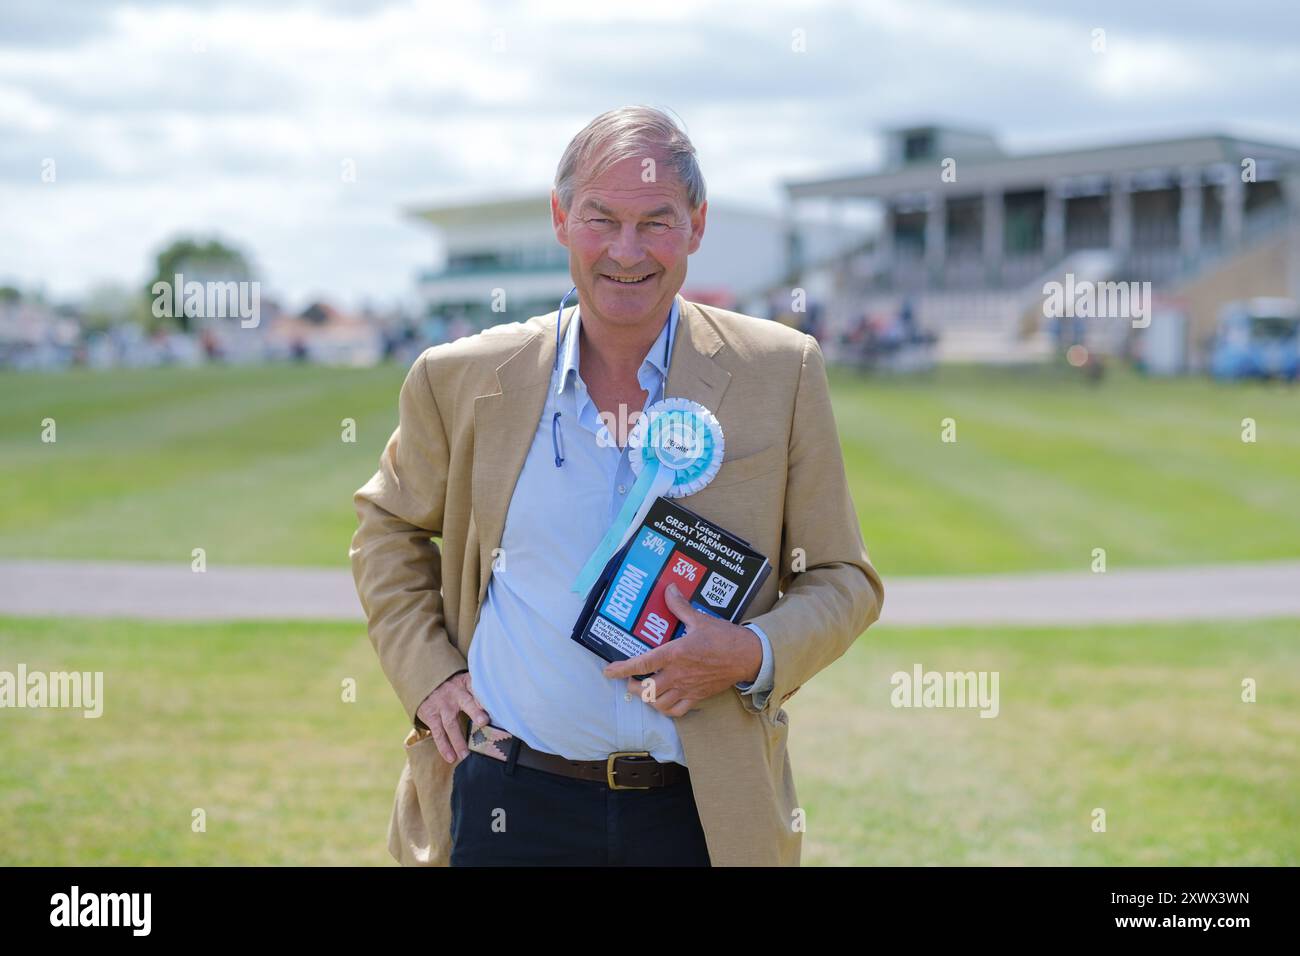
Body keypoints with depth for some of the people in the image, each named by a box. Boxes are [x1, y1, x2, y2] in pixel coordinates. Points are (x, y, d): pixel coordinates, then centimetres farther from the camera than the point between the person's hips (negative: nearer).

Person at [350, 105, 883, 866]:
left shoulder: (782, 372, -2)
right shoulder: (462, 381, 1)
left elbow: (843, 580, 4)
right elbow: (389, 526, 18)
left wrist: (756, 654, -14)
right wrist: (426, 673, 5)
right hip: (511, 804, 1)